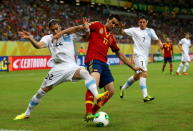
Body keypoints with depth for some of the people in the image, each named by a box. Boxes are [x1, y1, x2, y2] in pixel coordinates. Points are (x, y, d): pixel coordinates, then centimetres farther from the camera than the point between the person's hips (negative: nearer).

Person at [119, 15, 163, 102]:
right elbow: (123, 32, 3)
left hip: (146, 56, 6)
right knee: (144, 74, -23)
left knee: (137, 76, 15)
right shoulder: (134, 30, 0)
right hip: (138, 55, -6)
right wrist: (122, 27, -19)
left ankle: (123, 88, 36)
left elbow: (156, 40, 12)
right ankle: (145, 96, -28)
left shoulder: (150, 31, 9)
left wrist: (160, 44, -10)